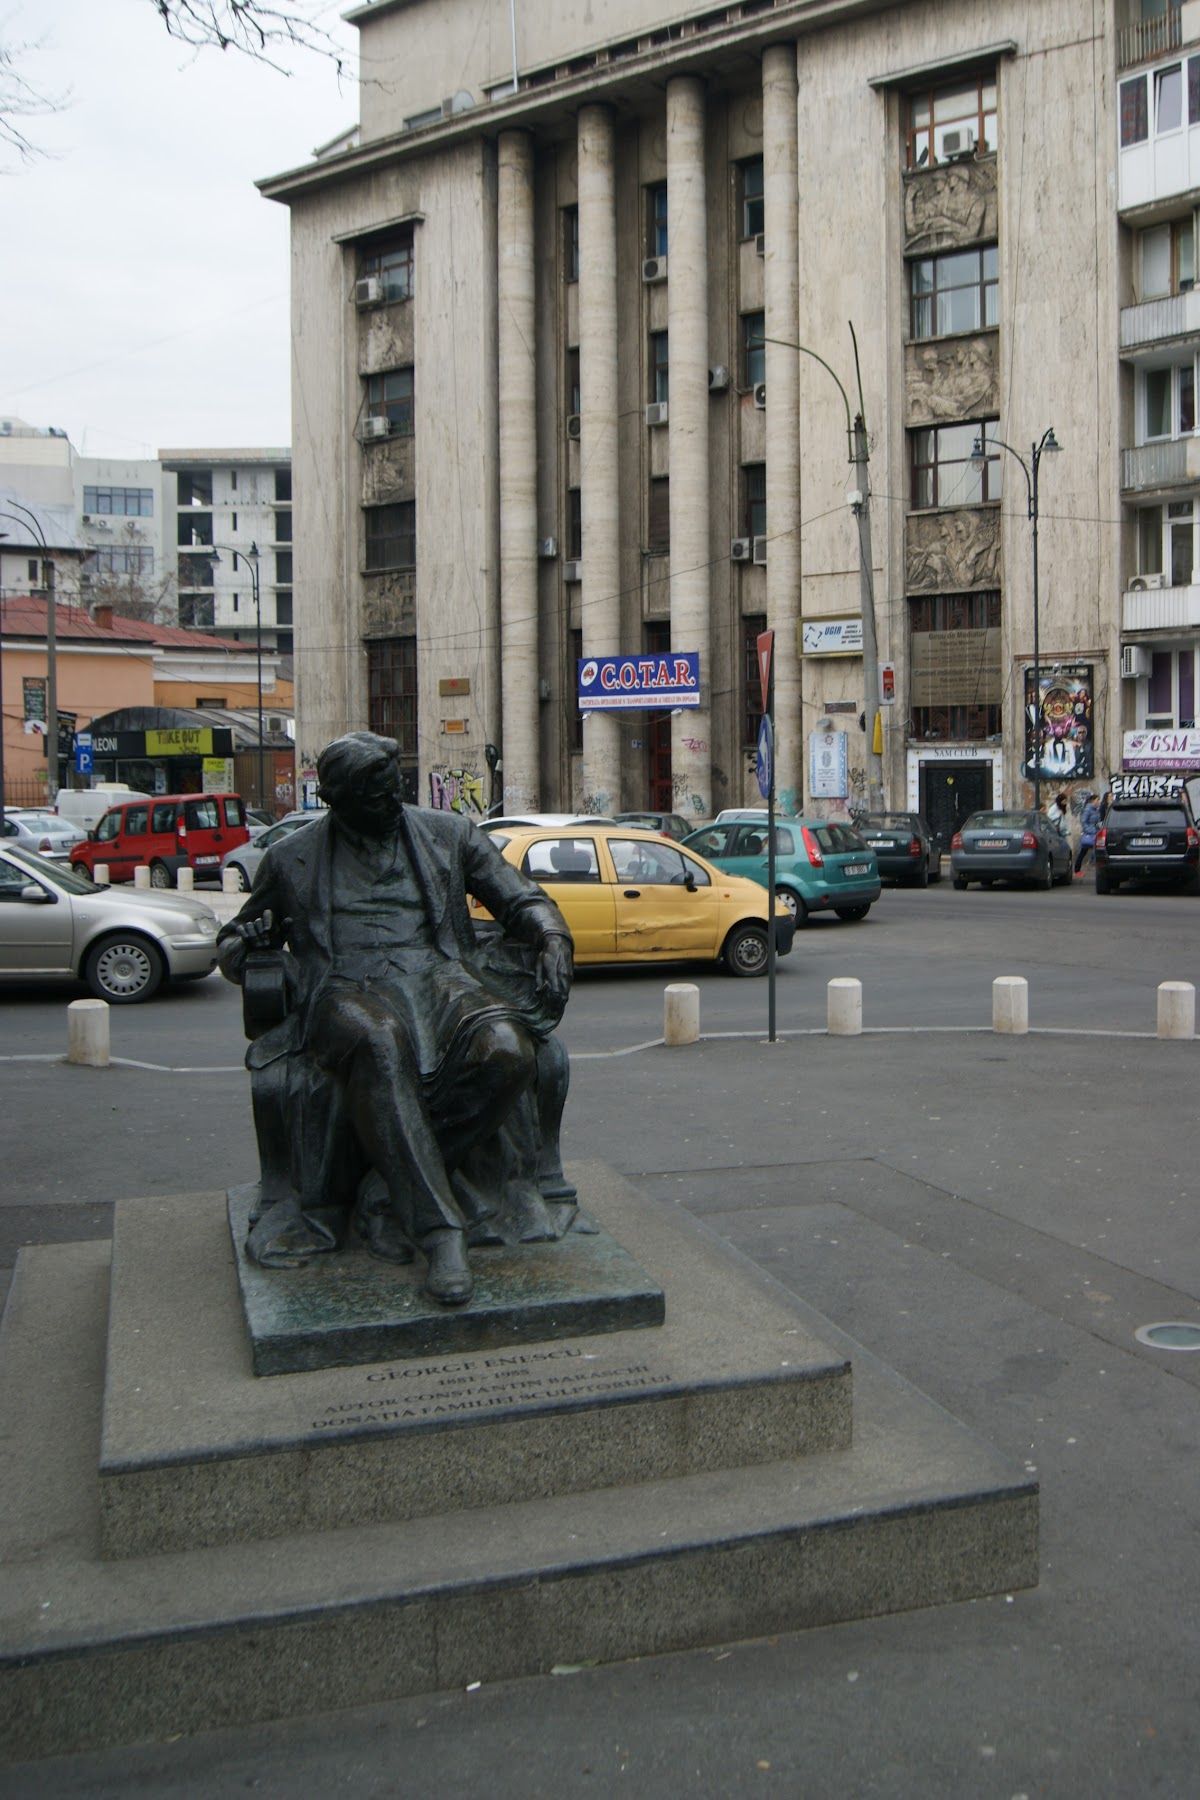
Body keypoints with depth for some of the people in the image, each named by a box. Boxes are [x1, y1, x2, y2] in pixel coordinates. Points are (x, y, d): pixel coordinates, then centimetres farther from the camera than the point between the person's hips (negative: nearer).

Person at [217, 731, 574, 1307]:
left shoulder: (448, 834, 21)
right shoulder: (292, 858, 20)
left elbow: (523, 899, 20)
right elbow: (237, 937, 30)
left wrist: (553, 940, -2)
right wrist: (240, 942, 4)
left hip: (438, 977, 2)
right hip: (350, 989, -1)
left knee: (507, 1050, -33)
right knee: (378, 1045, -41)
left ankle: (399, 1191, -15)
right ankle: (440, 1230, -38)